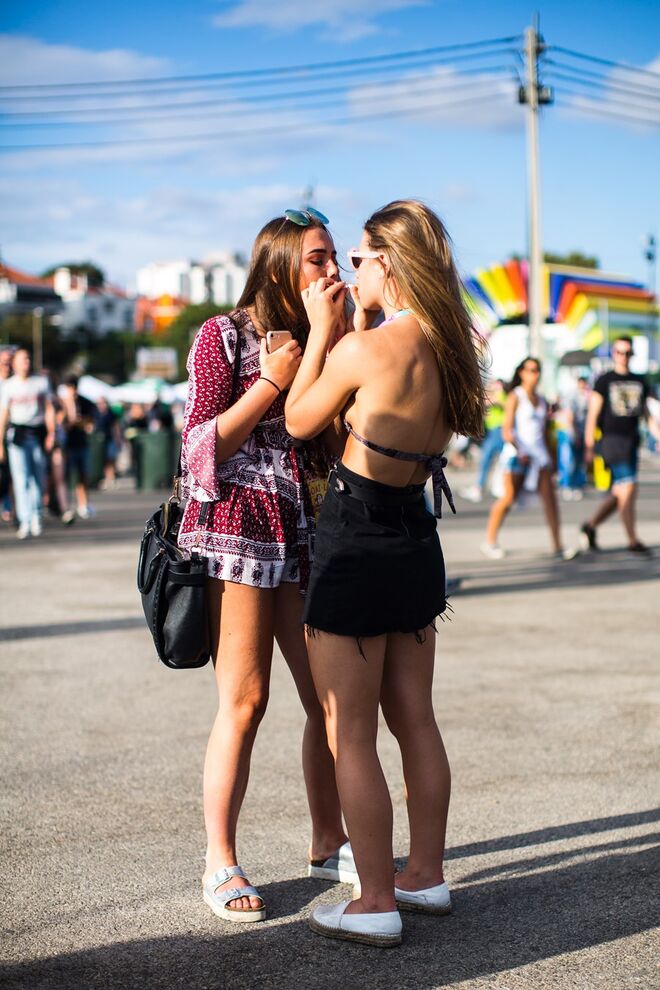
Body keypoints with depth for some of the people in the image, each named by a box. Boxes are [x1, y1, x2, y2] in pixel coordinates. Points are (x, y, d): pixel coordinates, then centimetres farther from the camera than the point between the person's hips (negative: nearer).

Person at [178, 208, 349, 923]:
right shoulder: (225, 335, -2)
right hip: (237, 528, -6)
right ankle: (219, 864, 7)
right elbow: (201, 447, -7)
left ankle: (328, 844, 21)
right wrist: (270, 381, -13)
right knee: (243, 702, -5)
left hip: (306, 534, 6)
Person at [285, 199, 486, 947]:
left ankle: (376, 905, 8)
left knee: (349, 737, 2)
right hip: (415, 540, 8)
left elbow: (300, 421, -4)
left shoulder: (363, 349, -20)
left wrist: (321, 328, 2)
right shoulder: (446, 348, 2)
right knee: (414, 720, 18)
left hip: (356, 544, -8)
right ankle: (426, 876, 28)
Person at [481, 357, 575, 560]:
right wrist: (520, 452, -22)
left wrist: (550, 458, 17)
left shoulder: (542, 400, 16)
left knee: (549, 497, -6)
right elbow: (507, 430, -10)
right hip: (516, 453, -5)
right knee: (509, 498, -4)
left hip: (539, 453, 5)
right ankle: (490, 542, 11)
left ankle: (558, 546, -7)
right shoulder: (515, 397, -3)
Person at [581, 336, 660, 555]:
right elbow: (593, 415, -2)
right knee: (628, 487, -13)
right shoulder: (604, 381, 1)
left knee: (618, 494, 7)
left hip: (632, 441, 6)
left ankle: (590, 526, 25)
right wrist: (589, 446, -8)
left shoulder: (640, 382, 15)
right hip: (612, 440, -6)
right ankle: (633, 540, -9)